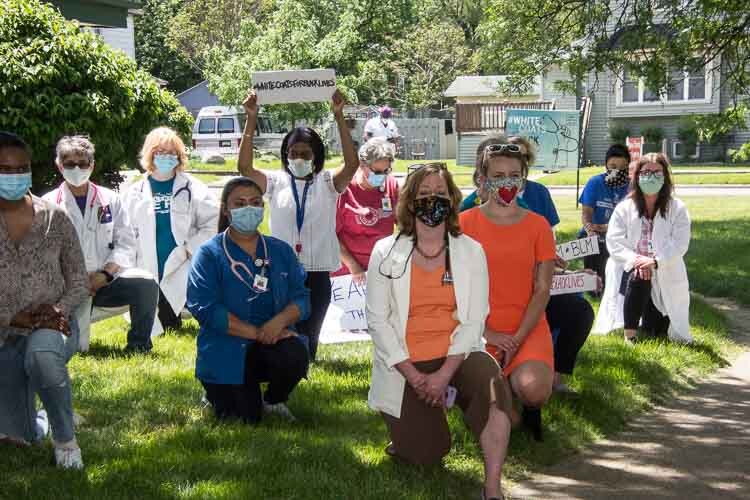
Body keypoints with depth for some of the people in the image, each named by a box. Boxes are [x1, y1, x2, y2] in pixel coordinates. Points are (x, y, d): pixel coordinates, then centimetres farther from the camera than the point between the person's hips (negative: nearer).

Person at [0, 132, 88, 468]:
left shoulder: (55, 219, -3)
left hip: (54, 326, -1)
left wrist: (59, 308, -16)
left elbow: (80, 281, 3)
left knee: (42, 354, -41)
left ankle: (65, 438, -16)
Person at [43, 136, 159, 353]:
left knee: (146, 283, -26)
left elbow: (126, 243, 3)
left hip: (105, 280, 2)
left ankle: (138, 345, -10)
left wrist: (104, 274, -12)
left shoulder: (110, 200, 8)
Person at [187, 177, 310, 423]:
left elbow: (301, 297, 3)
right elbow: (204, 308, -13)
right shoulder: (210, 254, -2)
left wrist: (279, 321, -20)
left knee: (295, 356, -31)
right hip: (226, 351, -2)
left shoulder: (280, 250, 10)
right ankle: (218, 392, 24)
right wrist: (257, 333, -18)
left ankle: (274, 401, 3)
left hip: (273, 342, 3)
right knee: (247, 418, -13)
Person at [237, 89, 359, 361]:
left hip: (317, 274, 0)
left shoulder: (327, 182, 3)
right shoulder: (276, 182, 5)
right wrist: (251, 120, -16)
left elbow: (352, 164, -14)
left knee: (308, 337, 9)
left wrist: (339, 117, -21)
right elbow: (245, 167, -9)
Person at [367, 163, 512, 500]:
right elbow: (378, 320, -3)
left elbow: (474, 320, -3)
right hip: (405, 365, 0)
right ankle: (409, 423, 26)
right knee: (427, 455, -11)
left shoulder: (471, 252, 3)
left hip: (457, 355, 1)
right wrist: (413, 376, -11)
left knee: (492, 383, -33)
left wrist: (445, 374, -15)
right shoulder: (386, 253, 0)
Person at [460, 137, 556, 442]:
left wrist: (518, 338, -10)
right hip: (479, 332, 0)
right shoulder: (465, 223, 2)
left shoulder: (538, 225, 5)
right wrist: (487, 334, -9)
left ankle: (529, 405, 10)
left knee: (533, 390, -29)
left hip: (528, 328, 1)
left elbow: (542, 289, 1)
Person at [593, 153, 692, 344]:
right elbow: (614, 242, -7)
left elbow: (680, 244, -11)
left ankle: (649, 314, 38)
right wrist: (636, 260, -25)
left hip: (665, 276, 1)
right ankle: (629, 335, -23)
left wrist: (655, 261, -27)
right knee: (638, 278, -37)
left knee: (657, 331, -2)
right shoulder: (624, 208, 1)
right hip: (631, 270, 0)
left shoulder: (677, 209, -2)